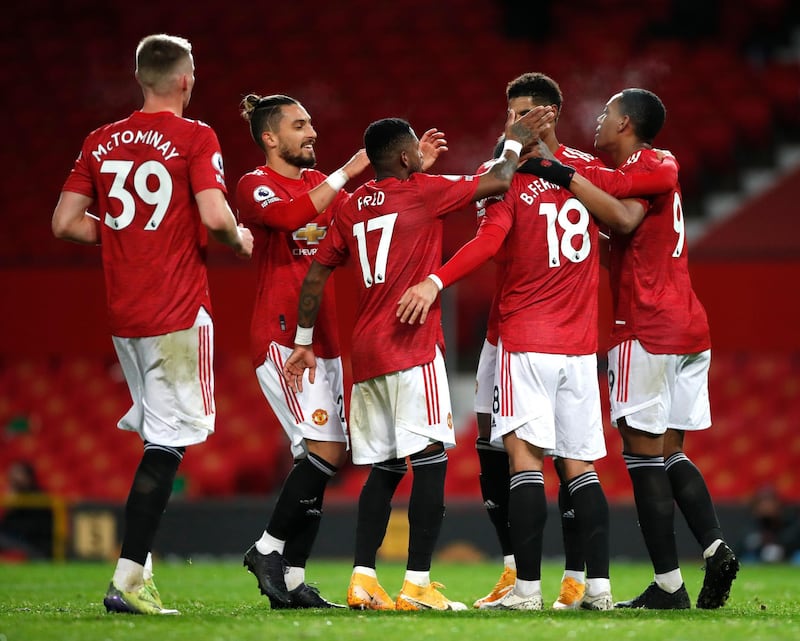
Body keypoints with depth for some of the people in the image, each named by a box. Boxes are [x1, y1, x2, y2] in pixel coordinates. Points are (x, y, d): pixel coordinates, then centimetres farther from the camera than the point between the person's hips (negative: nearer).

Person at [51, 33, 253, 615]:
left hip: (123, 313, 6)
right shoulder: (195, 138, -7)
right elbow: (215, 216, -18)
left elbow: (66, 223, 9)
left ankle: (139, 567, 15)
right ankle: (127, 581, -11)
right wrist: (240, 241, 3)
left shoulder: (101, 142, 10)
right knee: (168, 442, -5)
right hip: (178, 311, -6)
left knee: (159, 436, 22)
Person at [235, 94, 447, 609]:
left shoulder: (318, 182, 18)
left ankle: (291, 581, 7)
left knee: (325, 458, 4)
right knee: (327, 451, -19)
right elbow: (292, 216, -27)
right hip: (283, 339, -8)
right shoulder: (256, 186, -6)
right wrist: (348, 172, -24)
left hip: (324, 343, 8)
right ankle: (268, 548, -6)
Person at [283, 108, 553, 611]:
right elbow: (498, 182, -3)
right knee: (431, 461, -7)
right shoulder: (423, 192, -4)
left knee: (383, 467, 11)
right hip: (413, 348, -7)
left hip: (366, 352, 7)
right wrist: (515, 142, 15)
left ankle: (363, 579, 3)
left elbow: (316, 276, 17)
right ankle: (418, 583, -12)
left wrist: (305, 341, 25)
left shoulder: (353, 206, 14)